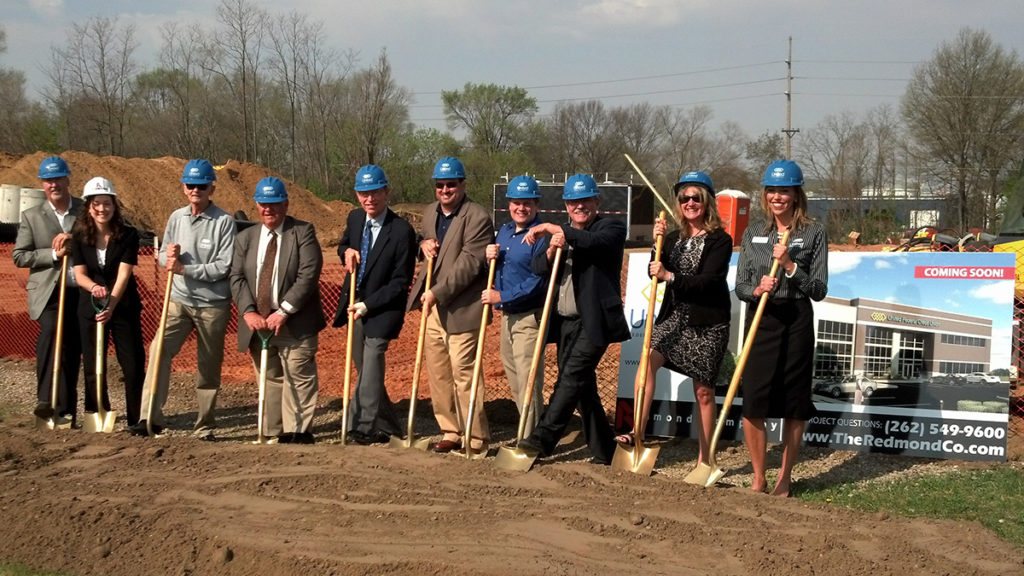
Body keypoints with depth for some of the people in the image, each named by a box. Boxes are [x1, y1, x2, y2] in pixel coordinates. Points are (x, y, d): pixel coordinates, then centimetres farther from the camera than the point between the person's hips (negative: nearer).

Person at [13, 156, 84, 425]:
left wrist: (75, 243, -10)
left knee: (73, 350, 8)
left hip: (81, 291, 3)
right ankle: (47, 400, -34)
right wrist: (54, 254, -9)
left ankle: (67, 409, 20)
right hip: (49, 291, -2)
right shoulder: (31, 216, 6)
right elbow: (19, 256, 3)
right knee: (52, 331, -28)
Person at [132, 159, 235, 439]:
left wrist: (184, 269, -17)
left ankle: (205, 426, 18)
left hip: (213, 304, -3)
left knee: (209, 368, 6)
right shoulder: (176, 217, 7)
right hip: (179, 300, 3)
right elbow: (163, 257, 15)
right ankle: (151, 417, -16)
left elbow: (224, 266, -14)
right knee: (159, 351, -16)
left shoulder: (224, 222, -9)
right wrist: (168, 256, -9)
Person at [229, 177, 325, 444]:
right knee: (270, 379, 9)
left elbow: (308, 275, -12)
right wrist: (248, 312, -13)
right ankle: (273, 434, 14)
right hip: (258, 322, 4)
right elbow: (237, 278, 5)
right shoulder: (245, 238, 11)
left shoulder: (303, 232, -3)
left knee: (298, 377, -7)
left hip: (295, 322, -4)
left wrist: (283, 312, -18)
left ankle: (296, 433, -5)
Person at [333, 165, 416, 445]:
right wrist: (346, 251, -3)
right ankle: (388, 426, 24)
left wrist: (368, 304, -19)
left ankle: (364, 426, -17)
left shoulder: (402, 232, -18)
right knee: (365, 368, 13)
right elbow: (343, 245, 22)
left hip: (382, 309, -7)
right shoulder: (355, 218, 1)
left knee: (371, 361, -19)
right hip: (356, 306, 7)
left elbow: (401, 282, -16)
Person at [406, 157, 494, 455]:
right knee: (437, 372, 11)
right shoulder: (430, 213, 12)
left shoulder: (477, 217, -13)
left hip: (461, 308, -8)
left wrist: (438, 292, -20)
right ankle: (450, 431, 21)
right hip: (433, 306, 8)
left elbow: (469, 264, -18)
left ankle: (475, 438, 2)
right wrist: (424, 244, 4)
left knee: (463, 372, -7)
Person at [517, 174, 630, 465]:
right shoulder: (561, 233, 16)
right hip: (565, 321, 7)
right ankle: (604, 451, 20)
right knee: (583, 386, 10)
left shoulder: (612, 228, -3)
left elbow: (593, 241, -26)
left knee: (572, 376, -17)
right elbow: (539, 268, 7)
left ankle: (543, 438, -20)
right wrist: (552, 250, -14)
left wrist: (550, 228, -22)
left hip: (594, 321, -7)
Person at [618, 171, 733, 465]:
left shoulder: (720, 240, -4)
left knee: (703, 390, 2)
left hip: (708, 323, -4)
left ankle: (705, 458, 12)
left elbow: (709, 280, -16)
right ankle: (636, 433, -24)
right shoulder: (674, 238, 12)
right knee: (647, 361, -21)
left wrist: (671, 276, -25)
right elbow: (656, 273, 2)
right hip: (674, 317, 4)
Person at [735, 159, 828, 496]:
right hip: (759, 321, 2)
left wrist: (789, 265, -16)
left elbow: (818, 290, -4)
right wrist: (757, 289, -13)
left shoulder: (814, 234, 1)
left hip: (796, 323, -2)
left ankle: (784, 480, 15)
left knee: (794, 406, 3)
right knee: (752, 403, -3)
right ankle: (758, 478, 10)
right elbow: (739, 286, 9)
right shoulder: (752, 235, 11)